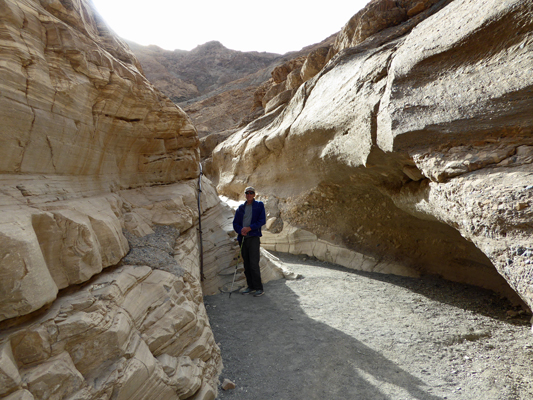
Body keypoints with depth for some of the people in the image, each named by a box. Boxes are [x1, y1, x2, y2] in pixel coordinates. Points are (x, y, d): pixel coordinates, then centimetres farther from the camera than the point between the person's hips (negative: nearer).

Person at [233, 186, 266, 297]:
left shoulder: (259, 205, 4)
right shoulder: (241, 208, 15)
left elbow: (262, 220, -6)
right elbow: (235, 223, 11)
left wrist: (250, 228, -15)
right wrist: (240, 230, -10)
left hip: (254, 238, -5)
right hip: (243, 238, 5)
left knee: (254, 263, -10)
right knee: (246, 264, 9)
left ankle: (259, 288, -2)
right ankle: (251, 286, 19)